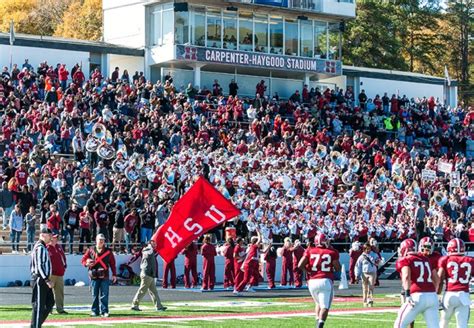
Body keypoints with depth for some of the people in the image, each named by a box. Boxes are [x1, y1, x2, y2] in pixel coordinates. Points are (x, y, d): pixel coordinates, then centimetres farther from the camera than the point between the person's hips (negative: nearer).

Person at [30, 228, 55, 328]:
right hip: (40, 279, -10)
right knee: (39, 305, -6)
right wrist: (47, 280, -23)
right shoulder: (40, 247, -15)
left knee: (50, 302, 13)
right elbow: (39, 266, -22)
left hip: (43, 280, 10)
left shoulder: (43, 247, 18)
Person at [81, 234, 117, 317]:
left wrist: (114, 274, 3)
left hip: (104, 276, -1)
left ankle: (104, 311, 0)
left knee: (104, 295, -3)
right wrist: (86, 263, -12)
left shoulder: (108, 251, 9)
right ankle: (95, 311, 10)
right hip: (94, 276, 1)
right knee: (94, 295, 4)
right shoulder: (91, 250, 9)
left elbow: (112, 263, 9)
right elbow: (83, 260, 12)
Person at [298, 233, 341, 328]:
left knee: (319, 303, 24)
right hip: (325, 281, -3)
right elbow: (338, 268, 6)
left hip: (312, 281, 3)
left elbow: (300, 265, -3)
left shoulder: (310, 251, 4)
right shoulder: (332, 252, 0)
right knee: (325, 306, -5)